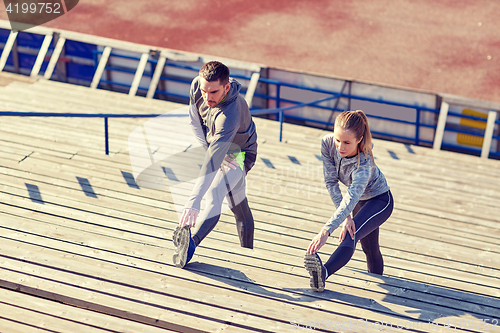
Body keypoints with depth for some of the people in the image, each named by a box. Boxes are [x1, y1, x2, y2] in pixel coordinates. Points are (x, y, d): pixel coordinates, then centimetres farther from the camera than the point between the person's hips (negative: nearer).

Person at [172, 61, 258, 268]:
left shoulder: (230, 115, -45)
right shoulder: (197, 85, -24)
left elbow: (212, 162, -52)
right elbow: (195, 120, -6)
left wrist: (193, 202, -58)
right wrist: (211, 148, -20)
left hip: (239, 154, -8)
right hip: (221, 149, 8)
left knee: (214, 194, -33)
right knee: (239, 208, 18)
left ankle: (190, 242, -51)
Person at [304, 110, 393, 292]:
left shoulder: (364, 164, -41)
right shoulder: (328, 143, -25)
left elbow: (350, 200, -50)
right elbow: (331, 181, -20)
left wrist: (325, 231, -60)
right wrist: (346, 217, -28)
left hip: (380, 200, -7)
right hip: (359, 200, 7)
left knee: (350, 236, -32)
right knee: (369, 247, 20)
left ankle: (323, 273, -53)